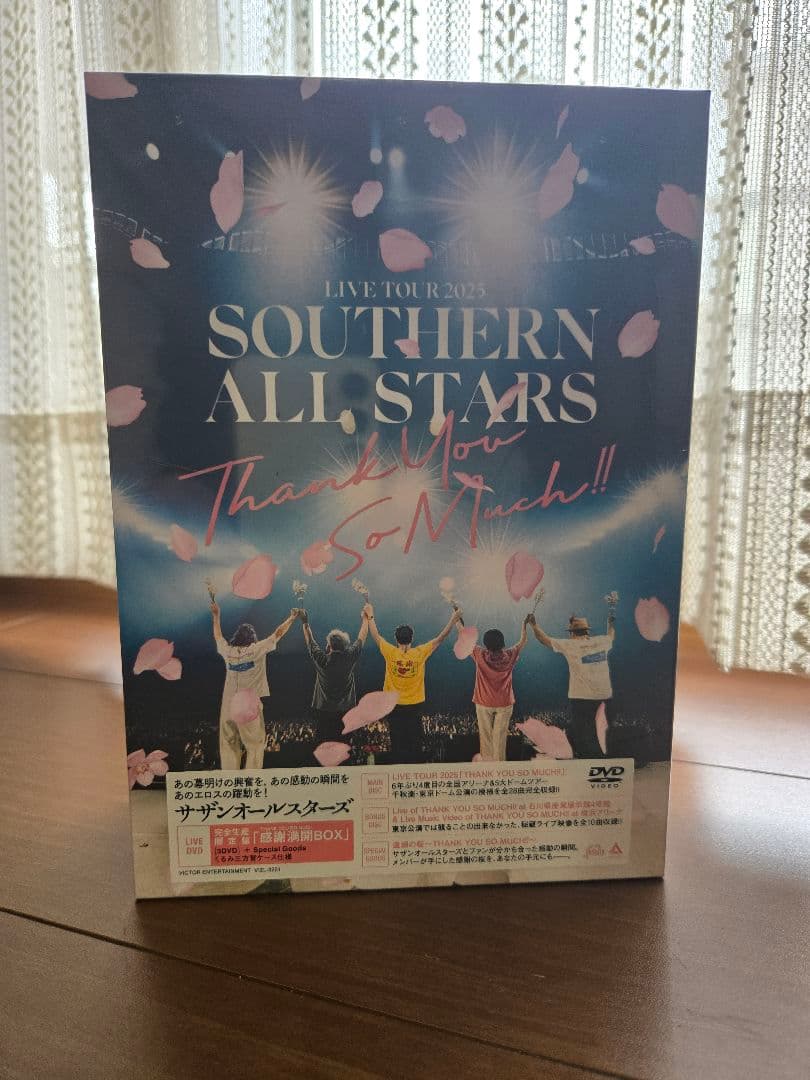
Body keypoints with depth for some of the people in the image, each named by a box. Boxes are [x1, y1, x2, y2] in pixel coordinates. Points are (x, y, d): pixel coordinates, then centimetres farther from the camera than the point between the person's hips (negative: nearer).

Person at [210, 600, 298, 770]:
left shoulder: (228, 651, 3)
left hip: (228, 707, 4)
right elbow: (278, 633, 0)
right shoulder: (256, 650, -7)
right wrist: (291, 618, 13)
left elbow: (218, 636, 23)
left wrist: (216, 616, 35)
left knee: (228, 745, 11)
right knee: (255, 745, 6)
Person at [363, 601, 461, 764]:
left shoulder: (390, 653, -11)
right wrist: (453, 620, 5)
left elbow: (376, 635, 2)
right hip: (415, 706, 0)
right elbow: (440, 638, -3)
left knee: (397, 741, 9)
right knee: (415, 741, 10)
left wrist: (370, 616, 15)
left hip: (394, 706, 0)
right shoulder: (420, 653, -11)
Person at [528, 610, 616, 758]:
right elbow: (611, 636, 30)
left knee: (585, 736, 3)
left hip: (582, 698, -5)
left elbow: (544, 639, 4)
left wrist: (534, 625, 17)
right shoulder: (600, 641, 6)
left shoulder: (569, 645, -6)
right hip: (605, 696, 5)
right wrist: (611, 623, 49)